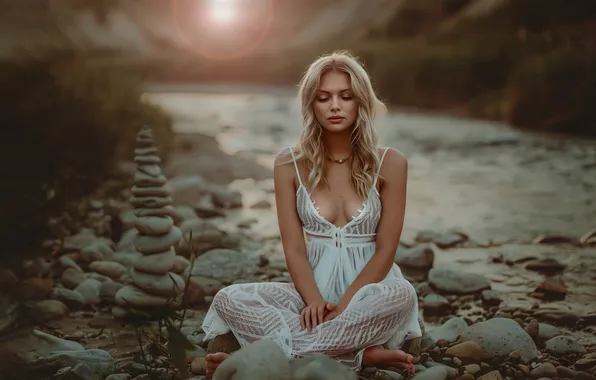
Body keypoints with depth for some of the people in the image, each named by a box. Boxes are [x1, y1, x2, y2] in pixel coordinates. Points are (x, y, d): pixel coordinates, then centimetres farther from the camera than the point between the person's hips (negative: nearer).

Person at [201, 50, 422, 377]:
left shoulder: (389, 163, -3)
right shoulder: (290, 164, 1)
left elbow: (385, 251, -6)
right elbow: (294, 248, -3)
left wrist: (343, 308, -18)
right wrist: (315, 302, -21)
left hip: (367, 294, -1)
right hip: (313, 289, 1)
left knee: (401, 294, -36)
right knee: (228, 300, -23)